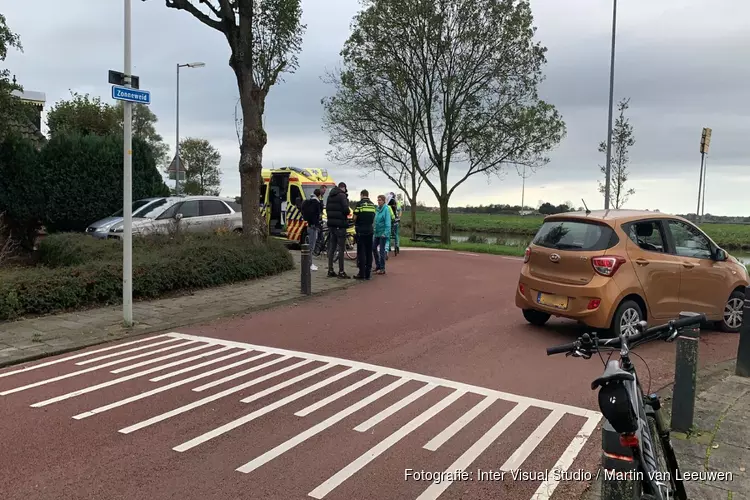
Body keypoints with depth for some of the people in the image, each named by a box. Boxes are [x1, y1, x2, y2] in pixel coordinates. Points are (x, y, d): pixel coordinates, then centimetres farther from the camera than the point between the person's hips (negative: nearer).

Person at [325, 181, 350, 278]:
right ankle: (341, 272, -4)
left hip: (331, 224, 8)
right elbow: (346, 209, -18)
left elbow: (327, 209, 17)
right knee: (341, 248, -4)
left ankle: (330, 270, 13)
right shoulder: (342, 195, -11)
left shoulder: (330, 196, 14)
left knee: (331, 248, 11)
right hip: (340, 225, -8)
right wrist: (347, 213, 2)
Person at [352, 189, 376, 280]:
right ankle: (368, 273, 12)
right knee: (369, 252, 9)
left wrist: (355, 224, 13)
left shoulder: (359, 204, -7)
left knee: (361, 252, -2)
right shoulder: (372, 205, 8)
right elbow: (374, 218, 9)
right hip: (370, 230, 5)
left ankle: (362, 273, -3)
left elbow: (355, 217, -8)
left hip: (361, 230, -5)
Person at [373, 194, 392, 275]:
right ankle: (378, 266, 25)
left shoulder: (386, 209, -12)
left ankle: (382, 268, 5)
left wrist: (385, 233, -21)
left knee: (382, 250, -3)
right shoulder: (377, 209, 10)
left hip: (383, 233, -8)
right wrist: (374, 230, 11)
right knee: (374, 248, 12)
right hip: (377, 233, 8)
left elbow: (388, 222, -16)